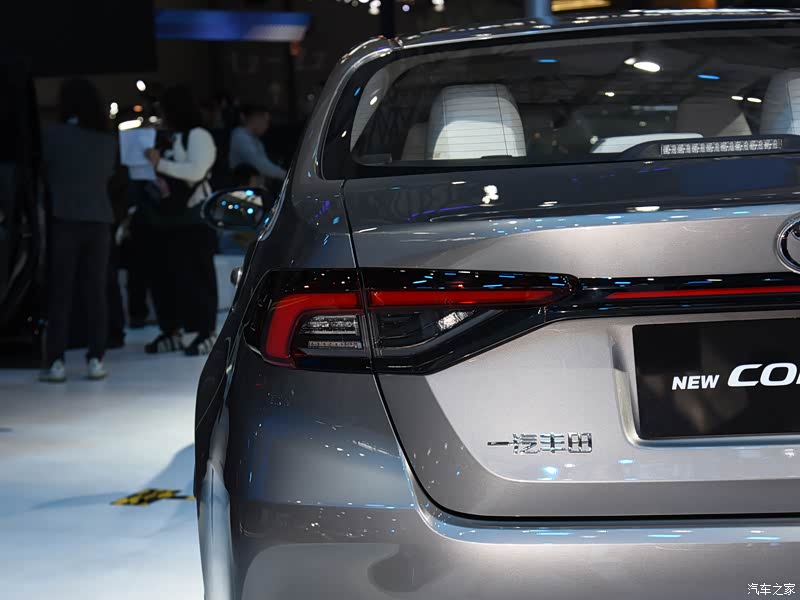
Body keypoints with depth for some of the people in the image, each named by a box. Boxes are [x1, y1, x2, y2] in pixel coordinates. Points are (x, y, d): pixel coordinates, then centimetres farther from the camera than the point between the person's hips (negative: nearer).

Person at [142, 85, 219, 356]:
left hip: (193, 217, -8)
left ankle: (207, 332, -1)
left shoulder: (198, 135, -6)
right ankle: (171, 331, 16)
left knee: (195, 274, -7)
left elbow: (196, 171, -19)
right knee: (164, 274, 8)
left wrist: (161, 163, -16)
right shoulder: (170, 139, 17)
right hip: (168, 217, 8)